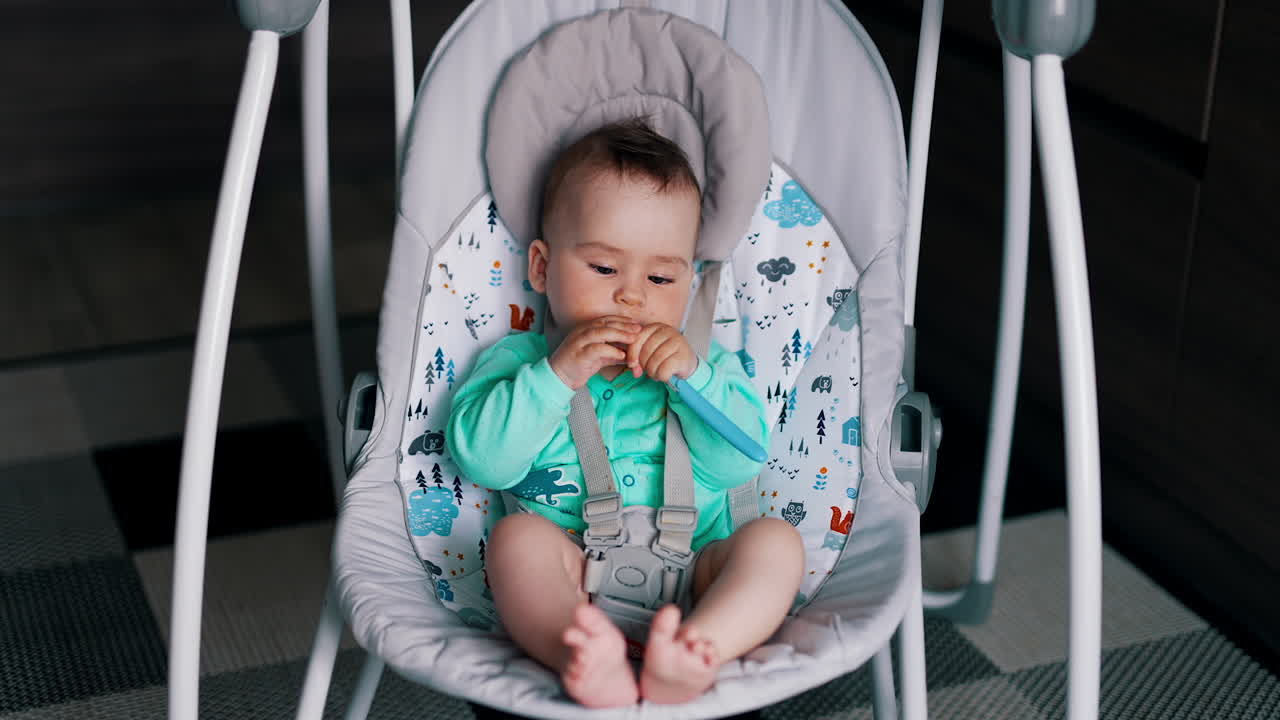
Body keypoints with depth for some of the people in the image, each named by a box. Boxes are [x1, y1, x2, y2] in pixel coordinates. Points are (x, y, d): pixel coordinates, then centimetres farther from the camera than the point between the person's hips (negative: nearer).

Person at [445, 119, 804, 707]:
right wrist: (555, 376, -11)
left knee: (775, 540, -23)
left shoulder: (704, 362, 21)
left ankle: (692, 652, -50)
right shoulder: (520, 359, 16)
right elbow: (479, 460, -1)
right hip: (571, 569, -2)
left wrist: (693, 376, -9)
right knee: (517, 536, -29)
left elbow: (739, 462, 5)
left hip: (693, 570, 2)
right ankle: (586, 658, -56)